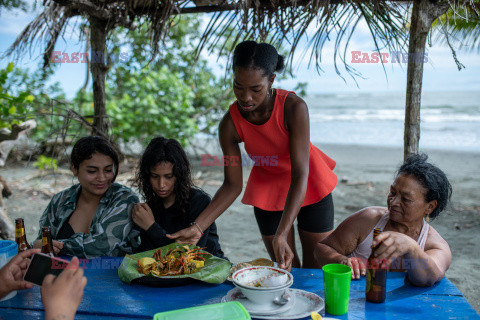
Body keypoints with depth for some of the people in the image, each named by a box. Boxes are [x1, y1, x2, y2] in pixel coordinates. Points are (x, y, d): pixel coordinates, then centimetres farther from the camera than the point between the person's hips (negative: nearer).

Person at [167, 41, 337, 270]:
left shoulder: (294, 107, -31)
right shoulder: (230, 124, -23)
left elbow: (300, 175, -33)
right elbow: (233, 185, -15)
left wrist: (281, 235, -42)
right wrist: (197, 227, -26)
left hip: (309, 188, -1)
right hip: (268, 190, 2)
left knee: (317, 267, 8)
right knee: (284, 268, 8)